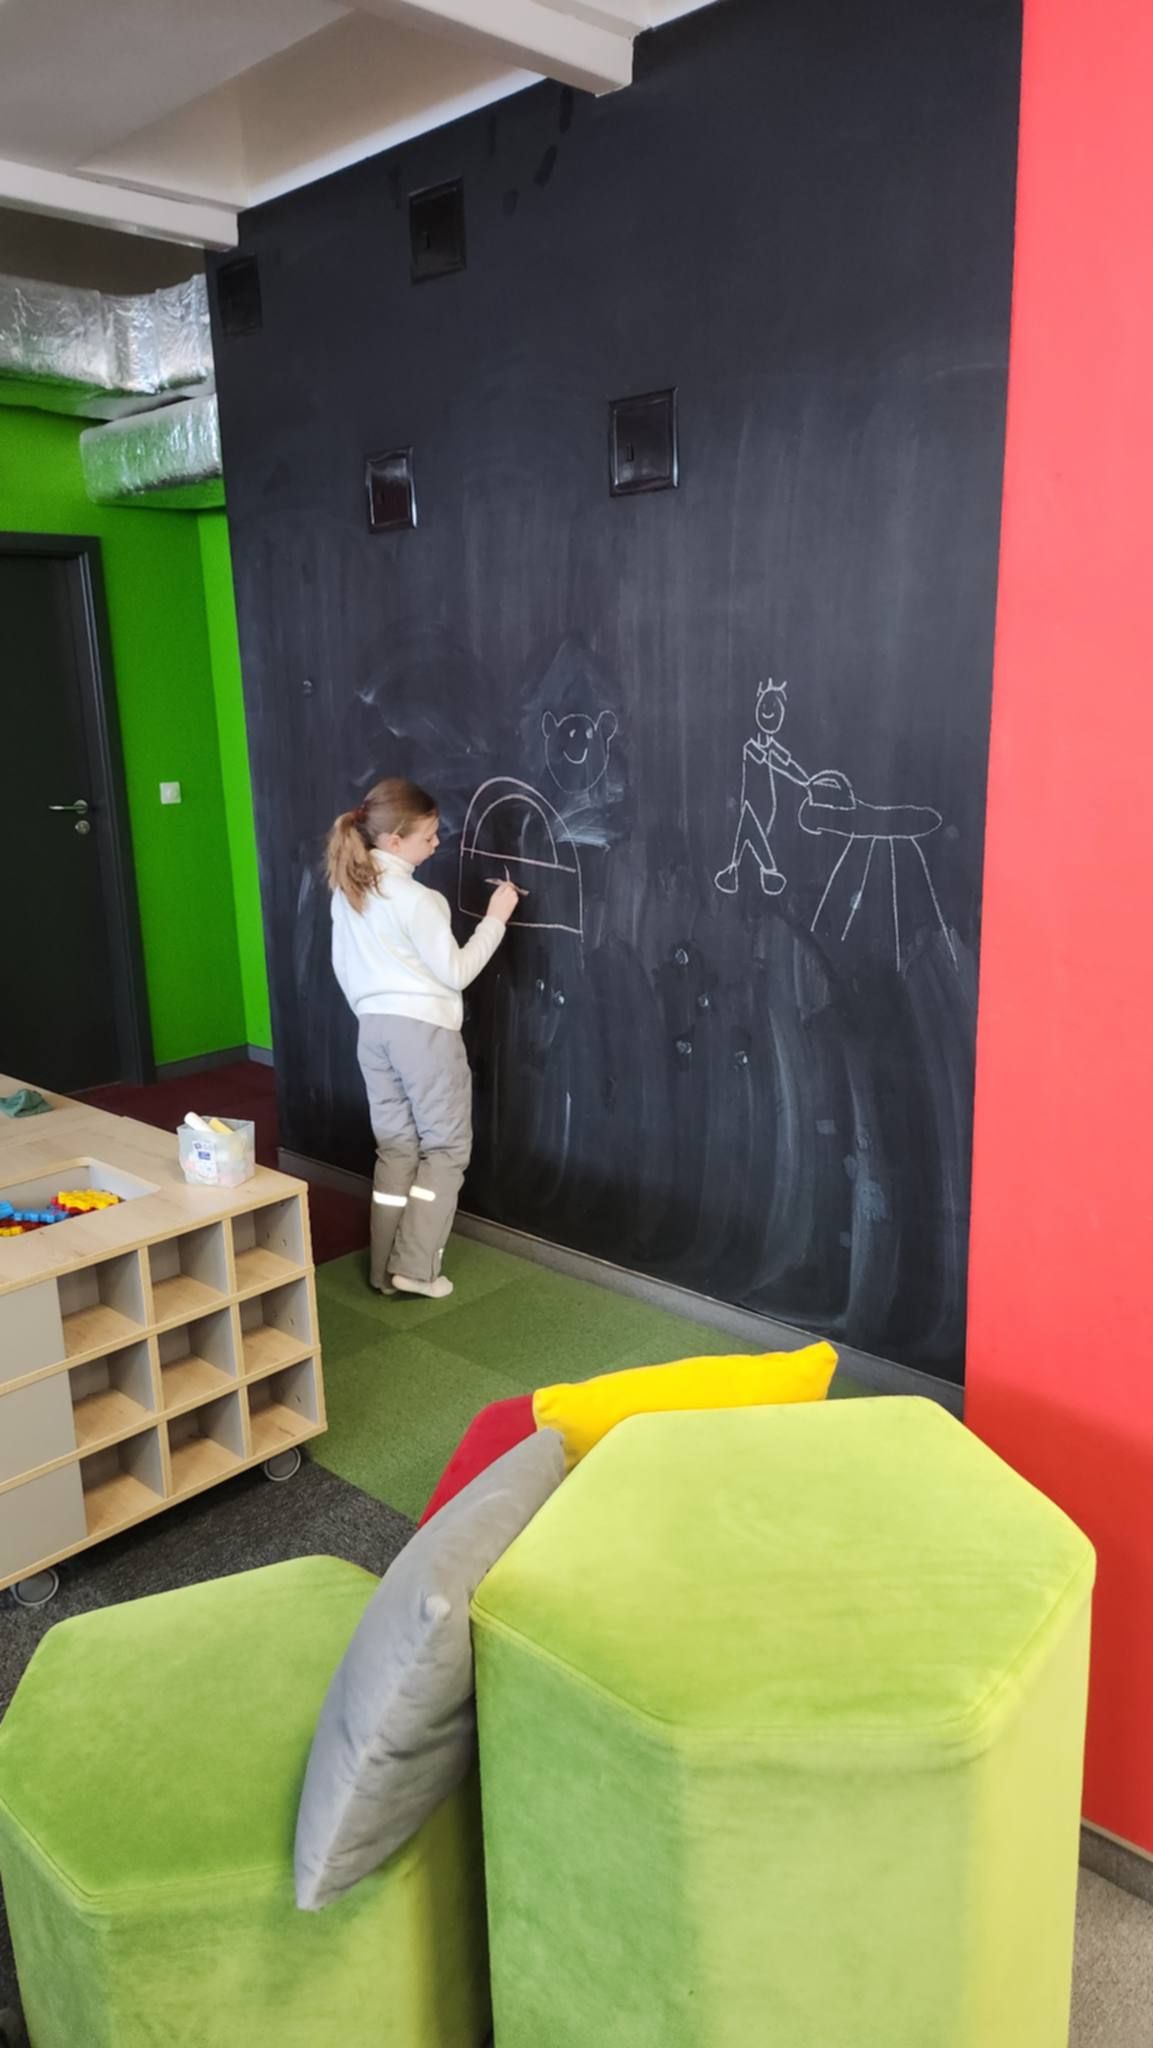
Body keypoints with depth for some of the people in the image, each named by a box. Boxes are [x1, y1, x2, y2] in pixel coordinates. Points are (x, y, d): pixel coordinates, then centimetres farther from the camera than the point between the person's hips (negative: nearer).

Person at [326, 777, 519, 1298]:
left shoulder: (346, 891, 6)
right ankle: (415, 1268, 3)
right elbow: (454, 973, -14)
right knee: (446, 1147, 6)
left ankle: (385, 1270, 16)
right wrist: (495, 919, -7)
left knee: (396, 1147, 14)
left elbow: (343, 965, 14)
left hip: (373, 1030, 7)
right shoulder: (415, 899, -19)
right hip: (424, 1029, -7)